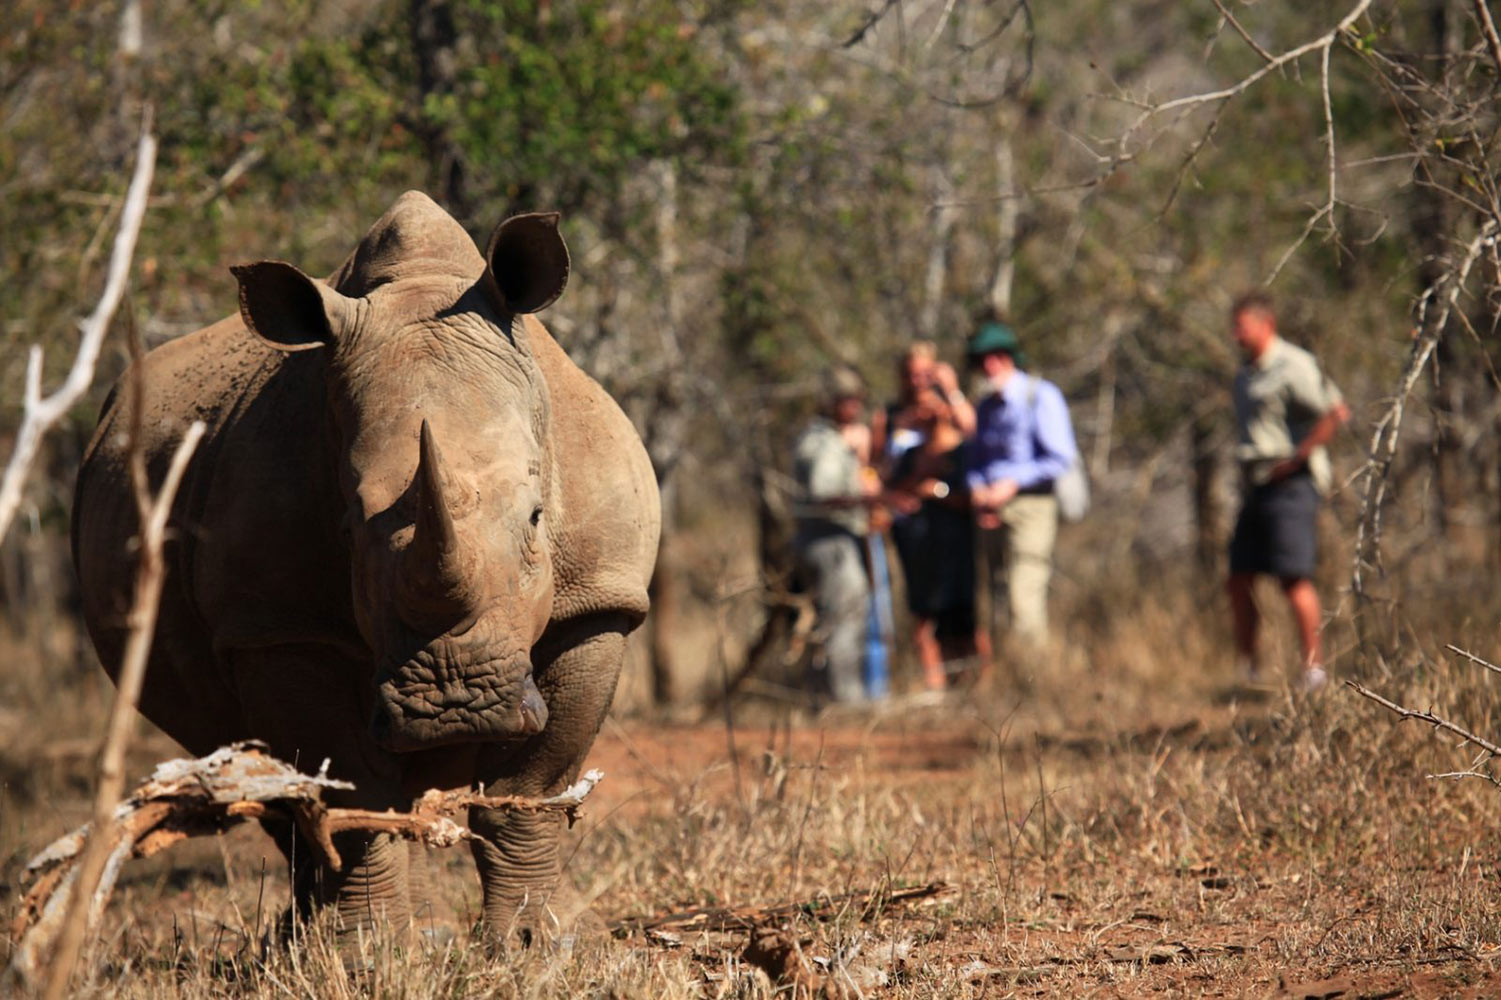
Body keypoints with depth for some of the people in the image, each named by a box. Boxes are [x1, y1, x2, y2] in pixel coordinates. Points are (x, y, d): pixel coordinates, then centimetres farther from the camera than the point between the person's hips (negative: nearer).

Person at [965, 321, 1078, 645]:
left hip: (1032, 505, -7)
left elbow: (1061, 458, -10)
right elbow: (976, 462, 24)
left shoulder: (1041, 396, -4)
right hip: (995, 511, 7)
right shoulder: (986, 407, 18)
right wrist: (977, 490, 1)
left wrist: (1013, 483, -15)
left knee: (1024, 592, -16)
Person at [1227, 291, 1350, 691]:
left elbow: (1336, 412, -18)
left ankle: (1314, 666, -7)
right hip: (1256, 487, 9)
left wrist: (1296, 458, -17)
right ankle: (1246, 670, 11)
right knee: (1239, 578, 5)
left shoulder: (1293, 366, -10)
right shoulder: (1246, 375, 18)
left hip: (1290, 483, -9)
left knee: (1294, 577, -11)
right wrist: (1247, 478, 16)